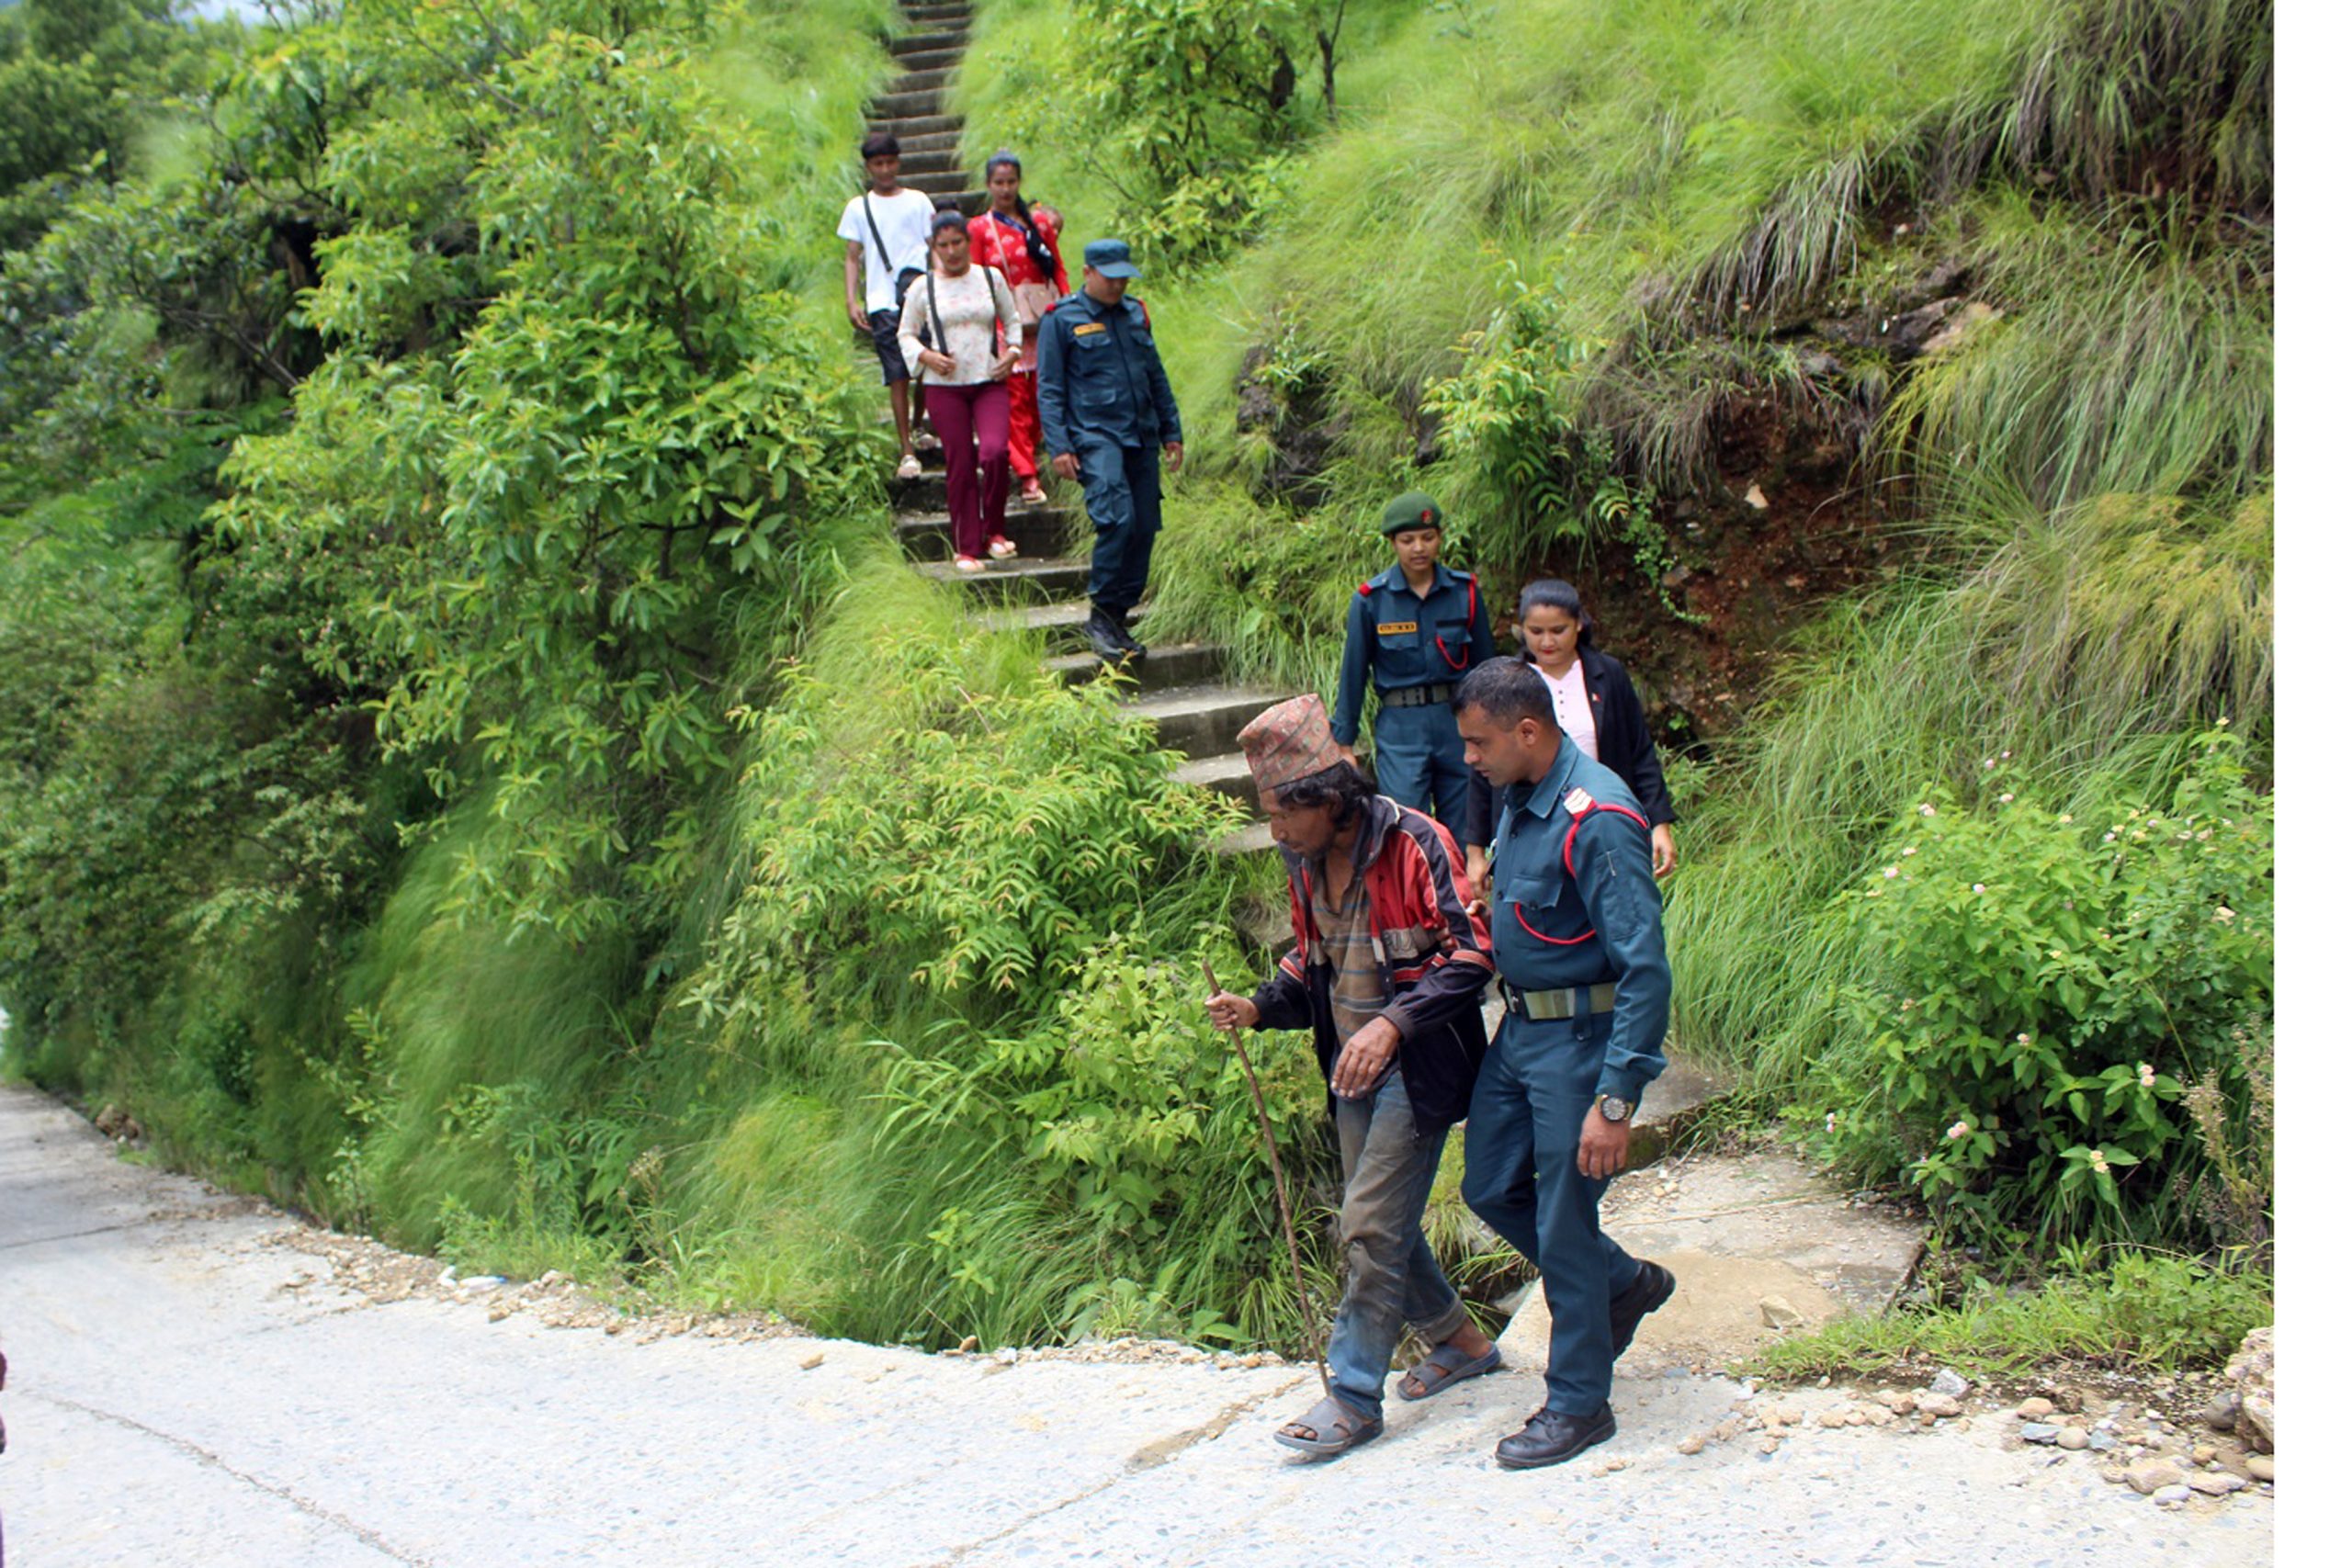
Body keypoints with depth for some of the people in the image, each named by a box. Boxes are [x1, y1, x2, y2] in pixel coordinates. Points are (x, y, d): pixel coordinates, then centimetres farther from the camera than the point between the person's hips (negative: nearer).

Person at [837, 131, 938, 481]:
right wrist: (852, 302, -2)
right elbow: (852, 257, 10)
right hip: (881, 302, -1)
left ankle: (918, 427, 29)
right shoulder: (859, 207, 11)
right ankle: (907, 450, -2)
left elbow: (936, 247, 10)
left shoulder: (917, 201, 10)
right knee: (898, 375, -4)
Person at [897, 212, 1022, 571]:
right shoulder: (924, 287, 4)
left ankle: (994, 530, 1)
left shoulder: (991, 278, 7)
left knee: (994, 451, -21)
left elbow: (1012, 320, 19)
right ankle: (966, 548, 10)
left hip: (990, 383, 0)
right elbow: (905, 334, 10)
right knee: (959, 465, -1)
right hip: (945, 386, 0)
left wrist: (1012, 351, 1)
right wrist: (926, 357, -9)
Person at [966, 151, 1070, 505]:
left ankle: (1028, 459, 20)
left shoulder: (1040, 221, 9)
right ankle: (1027, 476, -10)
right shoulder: (980, 229, 3)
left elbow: (1059, 270, 11)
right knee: (1015, 398, -8)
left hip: (1045, 317, 3)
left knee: (1041, 396, 3)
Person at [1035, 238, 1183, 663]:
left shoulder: (1136, 314, 16)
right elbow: (1049, 389, -2)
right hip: (1094, 434, -6)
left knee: (1144, 527, 1)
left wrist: (1172, 431, 22)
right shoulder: (1061, 320, -1)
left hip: (1141, 437, 6)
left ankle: (1119, 617, 12)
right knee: (1117, 518, -23)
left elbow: (1157, 377, 25)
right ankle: (1101, 617, -13)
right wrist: (1059, 446, -10)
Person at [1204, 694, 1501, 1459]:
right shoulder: (1306, 862, 6)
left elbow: (1471, 953, -21)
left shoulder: (1413, 843, -18)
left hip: (1418, 1066, -8)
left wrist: (1392, 1023, -31)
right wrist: (1260, 1007, -3)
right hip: (1353, 1068, 8)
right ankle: (1460, 1340, 35)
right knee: (1382, 1224, 15)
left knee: (1371, 1225, -10)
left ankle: (1354, 1396, -2)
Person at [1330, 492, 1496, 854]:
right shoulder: (1370, 600, -5)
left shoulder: (1465, 591, 2)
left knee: (1467, 837, 7)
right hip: (1400, 729, -3)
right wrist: (1343, 743, 5)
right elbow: (1353, 674, 3)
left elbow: (1486, 666, 11)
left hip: (1459, 721, 3)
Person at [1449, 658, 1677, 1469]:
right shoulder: (1519, 799, 4)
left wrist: (1615, 1101, -26)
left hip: (1580, 1038, -9)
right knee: (1490, 1190, 16)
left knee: (1563, 1226, 1)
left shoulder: (1596, 820, -24)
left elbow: (1645, 970, -25)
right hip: (1517, 1030, 9)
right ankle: (1625, 1284, 37)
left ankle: (1578, 1406, 18)